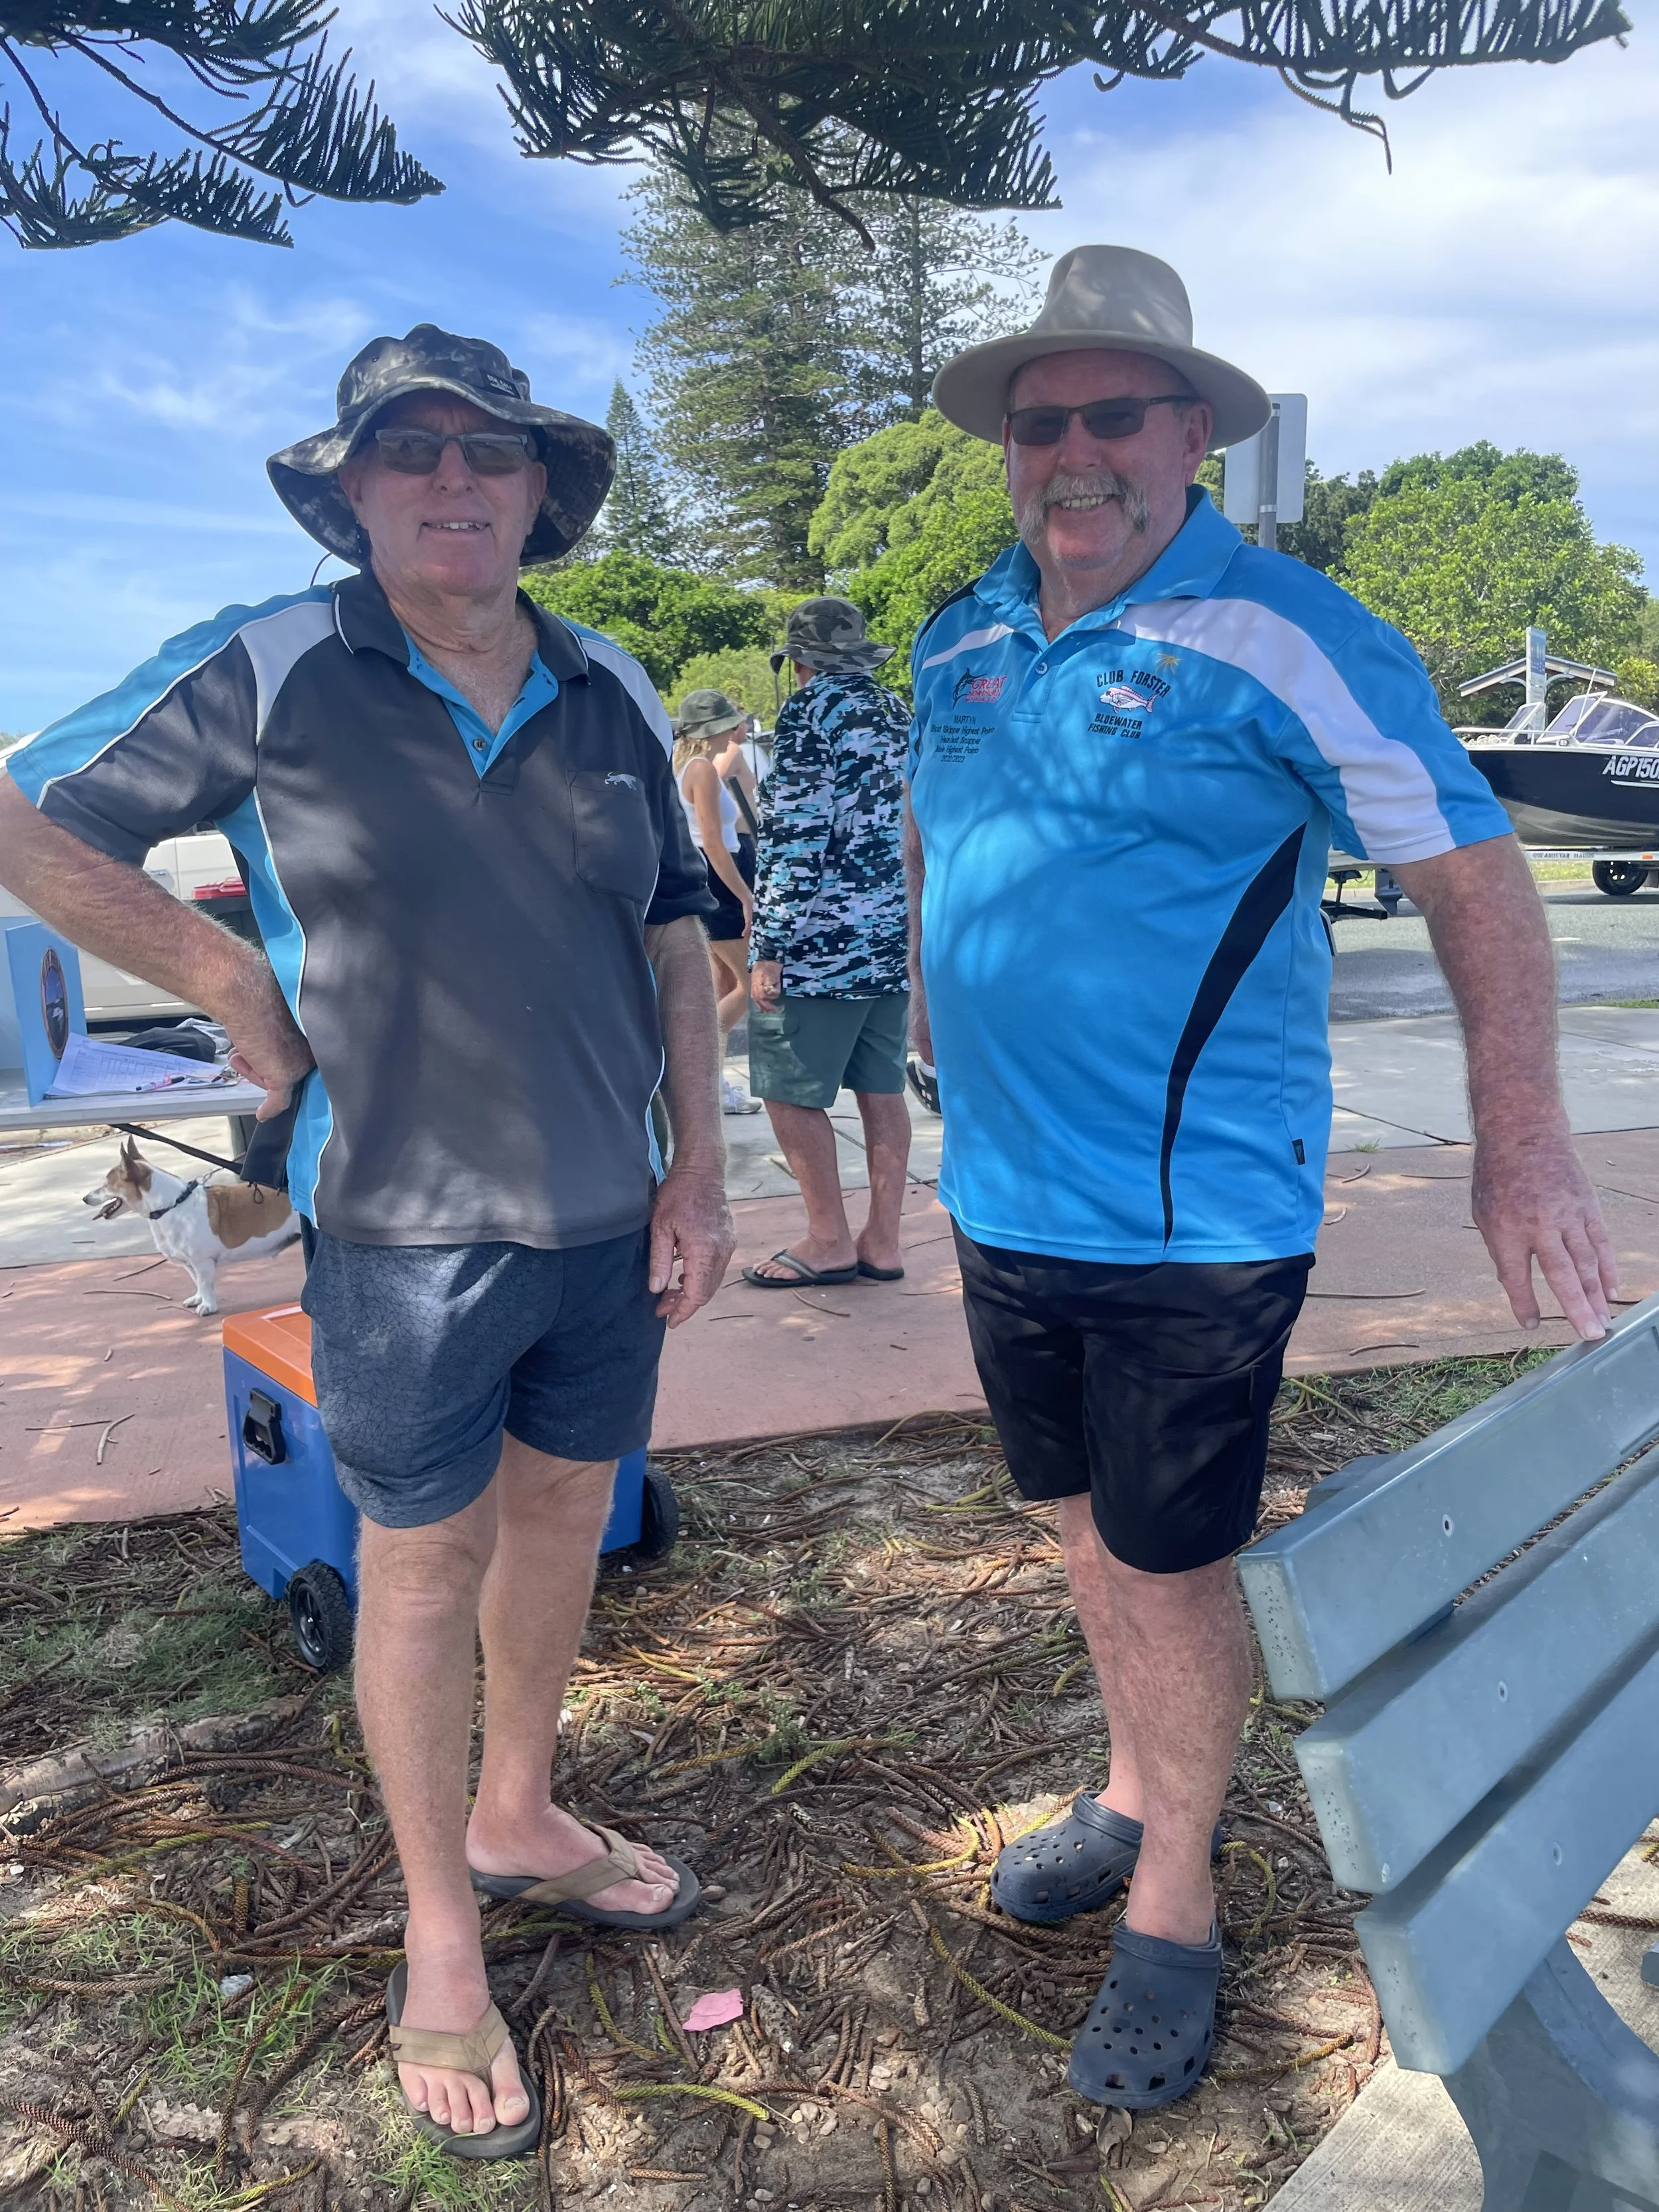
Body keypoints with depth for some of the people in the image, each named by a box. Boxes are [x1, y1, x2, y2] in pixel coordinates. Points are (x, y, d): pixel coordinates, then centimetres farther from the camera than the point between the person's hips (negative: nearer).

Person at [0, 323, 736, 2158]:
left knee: (562, 1511, 18)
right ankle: (439, 1945, 29)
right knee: (425, 1559, 8)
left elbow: (674, 933, 10)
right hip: (408, 1226, -4)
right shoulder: (266, 674, -8)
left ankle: (518, 1816, 44)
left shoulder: (613, 694, 5)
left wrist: (700, 1167, 5)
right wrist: (232, 987, -7)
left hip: (609, 1214, 5)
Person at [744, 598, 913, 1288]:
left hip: (821, 941, -8)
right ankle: (882, 1241, 14)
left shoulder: (810, 710, -8)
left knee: (790, 1089, 0)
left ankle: (829, 1241, 4)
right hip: (895, 935, 8)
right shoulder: (898, 712, 15)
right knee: (881, 1089, 9)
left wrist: (770, 947, -16)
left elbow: (791, 837, -15)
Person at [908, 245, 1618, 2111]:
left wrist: (1520, 1139, -15)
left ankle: (1175, 1905, 29)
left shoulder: (1283, 637, -11)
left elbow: (1476, 873, -10)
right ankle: (1137, 1797, 44)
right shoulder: (964, 642, 7)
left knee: (1169, 1561, 6)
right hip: (1004, 1196, 6)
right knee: (1083, 1522, 20)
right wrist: (933, 984, 21)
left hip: (1192, 1213, -6)